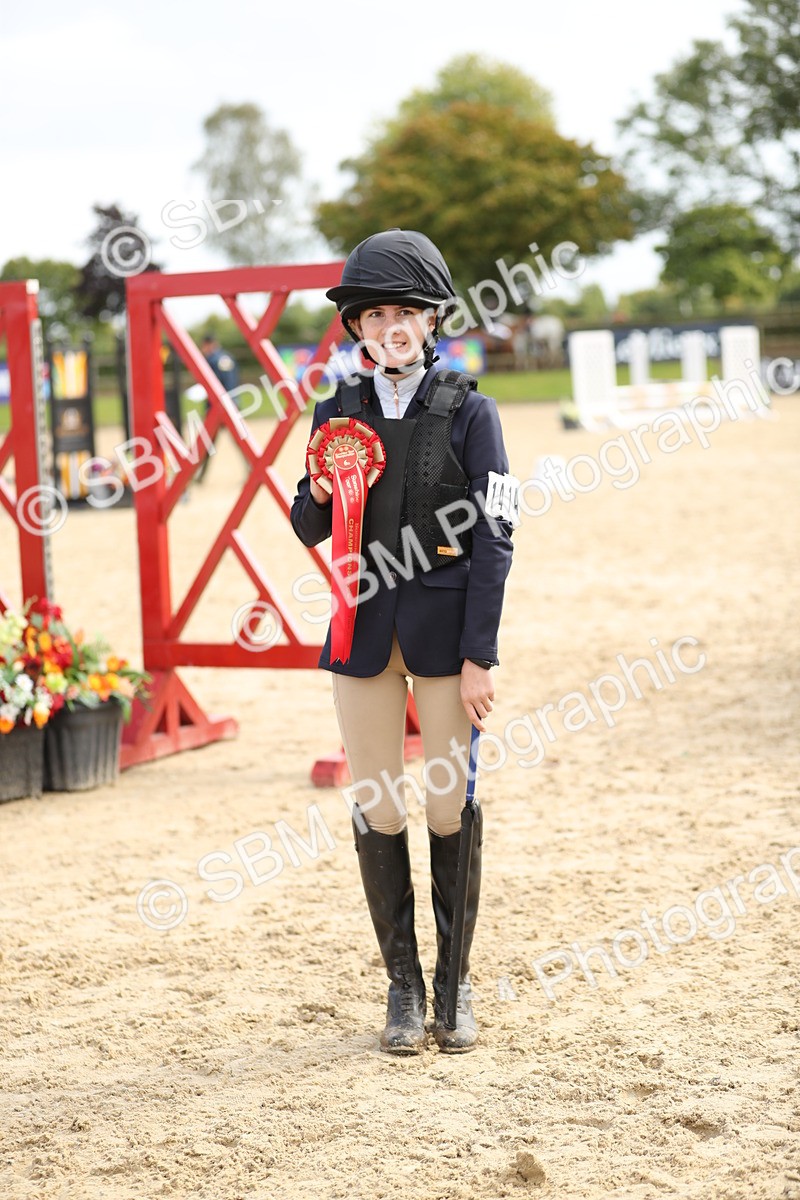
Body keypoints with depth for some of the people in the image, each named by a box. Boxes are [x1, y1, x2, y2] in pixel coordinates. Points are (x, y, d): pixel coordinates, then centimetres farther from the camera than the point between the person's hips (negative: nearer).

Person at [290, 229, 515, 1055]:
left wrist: (478, 656, -10)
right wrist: (320, 490, -11)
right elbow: (309, 531, 13)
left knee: (452, 806, 2)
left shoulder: (468, 412, -2)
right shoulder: (339, 413, 6)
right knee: (376, 809, 4)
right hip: (365, 627, 3)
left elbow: (492, 538, -5)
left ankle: (455, 984, 17)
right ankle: (402, 985, 17)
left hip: (446, 625, -2)